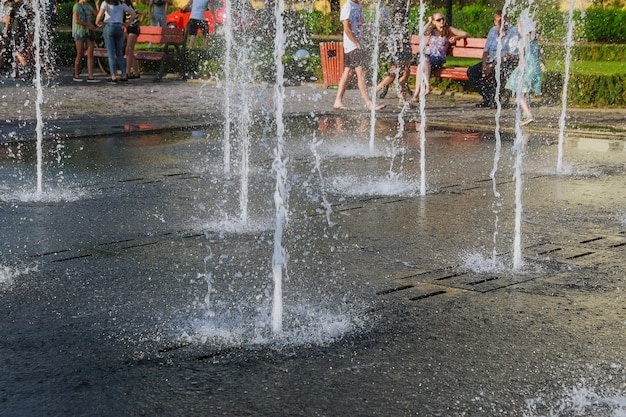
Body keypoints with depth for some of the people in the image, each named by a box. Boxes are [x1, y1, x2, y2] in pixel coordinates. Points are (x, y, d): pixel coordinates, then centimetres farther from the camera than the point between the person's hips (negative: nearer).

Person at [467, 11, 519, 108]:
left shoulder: (513, 32, -9)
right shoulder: (493, 31, 11)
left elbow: (510, 55, -17)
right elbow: (486, 51, 10)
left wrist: (492, 66, -23)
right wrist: (484, 66, -10)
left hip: (508, 63, -7)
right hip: (492, 61, 7)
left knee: (496, 70, -39)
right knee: (471, 71, -14)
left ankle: (495, 100, -20)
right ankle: (487, 98, -11)